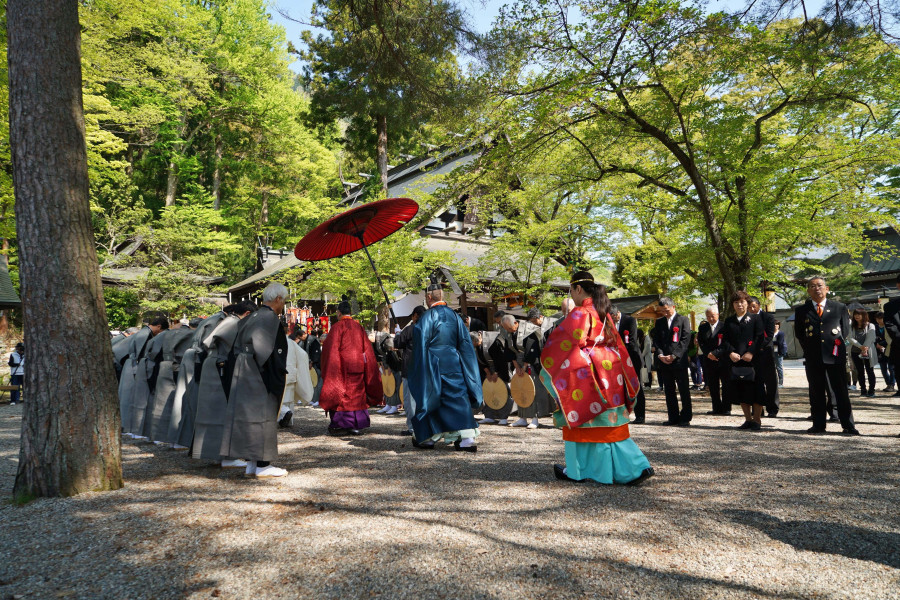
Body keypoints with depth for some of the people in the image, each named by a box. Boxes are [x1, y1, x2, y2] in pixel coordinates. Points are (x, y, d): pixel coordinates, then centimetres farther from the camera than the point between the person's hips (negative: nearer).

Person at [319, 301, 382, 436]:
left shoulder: (338, 326, -7)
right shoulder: (359, 327, 9)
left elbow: (331, 348, -10)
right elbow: (367, 348, 11)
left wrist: (330, 368, -4)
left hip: (342, 366, -5)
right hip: (358, 365, 5)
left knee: (340, 393, 2)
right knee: (357, 393, 10)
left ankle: (340, 425, 1)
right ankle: (357, 425, 11)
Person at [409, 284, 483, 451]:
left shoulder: (428, 316, -8)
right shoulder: (454, 315, 8)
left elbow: (421, 344, -9)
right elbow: (465, 343, 9)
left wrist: (418, 372, -2)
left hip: (433, 366, -4)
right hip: (453, 365, 4)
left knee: (428, 399, 9)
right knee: (458, 399, 2)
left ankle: (425, 438, 18)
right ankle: (467, 438, -8)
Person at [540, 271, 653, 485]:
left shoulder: (580, 313, -13)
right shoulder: (604, 313, 12)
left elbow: (565, 344, -14)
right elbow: (617, 343, 17)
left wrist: (547, 363, 2)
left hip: (587, 374, -8)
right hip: (609, 374, 8)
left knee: (582, 421, 5)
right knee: (611, 424, 11)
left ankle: (577, 470, 17)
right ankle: (637, 467, 7)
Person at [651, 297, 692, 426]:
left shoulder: (683, 320, 2)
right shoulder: (659, 322, 15)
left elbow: (685, 339, -6)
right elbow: (656, 340, 10)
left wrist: (674, 355, -13)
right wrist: (660, 355, -7)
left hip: (679, 361, -4)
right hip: (664, 362, 4)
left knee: (684, 391, 0)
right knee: (669, 391, 8)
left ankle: (686, 417, 7)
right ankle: (673, 417, 15)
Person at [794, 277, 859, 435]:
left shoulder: (840, 308, 8)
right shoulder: (801, 310, 8)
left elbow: (846, 330, 12)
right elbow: (799, 333, 12)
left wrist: (835, 345, 5)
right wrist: (809, 349, 6)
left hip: (835, 356, -1)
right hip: (813, 358, 1)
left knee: (841, 392, 0)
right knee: (816, 392, 6)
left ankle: (848, 426, 6)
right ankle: (818, 425, 12)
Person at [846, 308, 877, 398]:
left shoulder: (870, 326, 0)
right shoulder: (851, 326, 5)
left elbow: (869, 339, -8)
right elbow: (850, 338, -5)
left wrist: (865, 350, -18)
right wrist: (860, 346, -18)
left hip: (868, 352, -2)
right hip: (855, 352, 2)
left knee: (870, 372, 1)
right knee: (860, 372, 7)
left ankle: (871, 391, 5)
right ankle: (863, 391, 12)